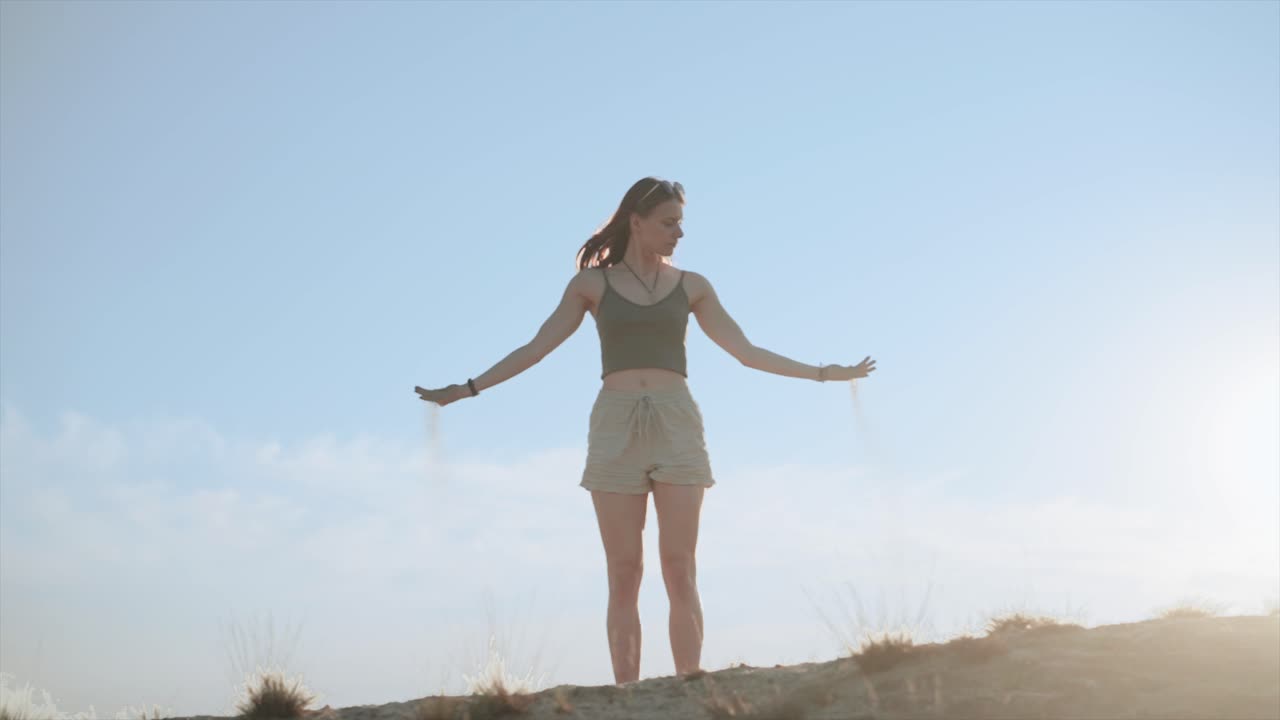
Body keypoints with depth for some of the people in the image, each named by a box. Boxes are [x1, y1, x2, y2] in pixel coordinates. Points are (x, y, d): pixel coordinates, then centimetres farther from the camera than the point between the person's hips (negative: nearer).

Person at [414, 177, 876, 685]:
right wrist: (467, 389, 3)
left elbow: (746, 351, 13)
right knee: (623, 574, -3)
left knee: (680, 569, -5)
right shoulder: (592, 283, 8)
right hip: (616, 426, -1)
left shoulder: (691, 285, 12)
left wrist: (823, 373, 10)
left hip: (677, 425, 1)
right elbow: (534, 350, 8)